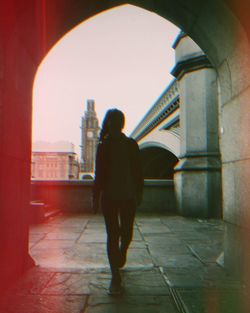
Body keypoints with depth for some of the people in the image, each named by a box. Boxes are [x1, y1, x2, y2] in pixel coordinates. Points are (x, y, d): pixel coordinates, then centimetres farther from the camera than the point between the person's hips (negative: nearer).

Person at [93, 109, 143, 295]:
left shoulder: (131, 144, 4)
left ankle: (122, 253, 42)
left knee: (127, 233, 6)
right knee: (112, 235, -1)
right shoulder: (103, 146, 5)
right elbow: (99, 173, 8)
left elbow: (138, 170, 5)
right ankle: (115, 277, 6)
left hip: (128, 196, 0)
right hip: (109, 196, 0)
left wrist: (139, 193, 0)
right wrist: (96, 197, 6)